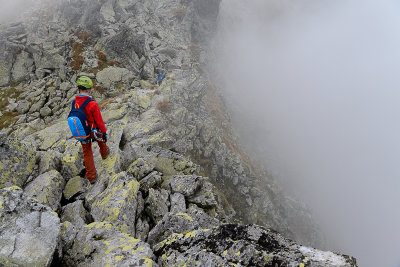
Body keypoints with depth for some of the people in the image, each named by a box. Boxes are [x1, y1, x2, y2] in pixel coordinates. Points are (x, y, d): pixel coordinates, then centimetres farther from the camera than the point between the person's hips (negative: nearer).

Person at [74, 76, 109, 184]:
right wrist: (104, 132, -8)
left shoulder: (74, 102, -14)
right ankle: (104, 153, 62)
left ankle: (91, 177, 23)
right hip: (94, 131, -3)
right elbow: (99, 121, -22)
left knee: (87, 154, 15)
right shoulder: (93, 104, -30)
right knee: (101, 139, 33)